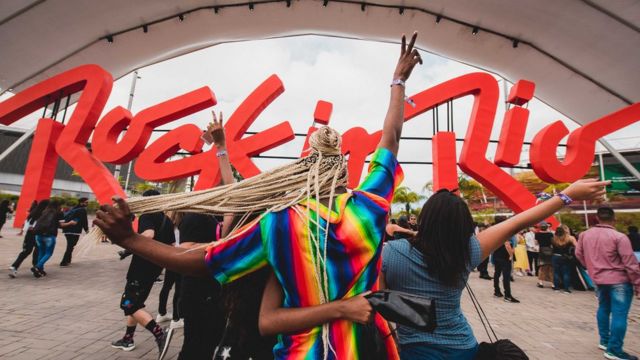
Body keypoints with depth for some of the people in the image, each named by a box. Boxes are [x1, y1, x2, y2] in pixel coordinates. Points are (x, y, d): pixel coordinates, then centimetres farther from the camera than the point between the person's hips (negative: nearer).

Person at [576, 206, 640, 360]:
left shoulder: (585, 235, 1)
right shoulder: (619, 237, -15)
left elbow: (578, 254, 13)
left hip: (598, 279, 6)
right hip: (619, 281, -6)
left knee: (603, 308, 19)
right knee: (619, 314, -1)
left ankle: (604, 341, 29)